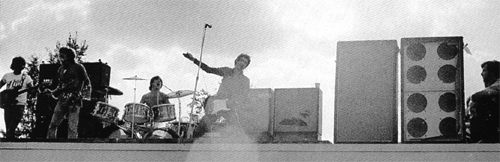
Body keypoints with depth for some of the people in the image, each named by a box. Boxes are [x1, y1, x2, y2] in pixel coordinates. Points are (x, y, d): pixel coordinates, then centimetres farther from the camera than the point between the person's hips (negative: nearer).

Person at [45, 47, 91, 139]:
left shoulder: (78, 67, 0)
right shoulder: (61, 70, 17)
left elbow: (87, 82, 2)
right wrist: (52, 92, 10)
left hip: (74, 100, -6)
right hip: (62, 100, 6)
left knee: (72, 127, -8)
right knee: (53, 124, 1)